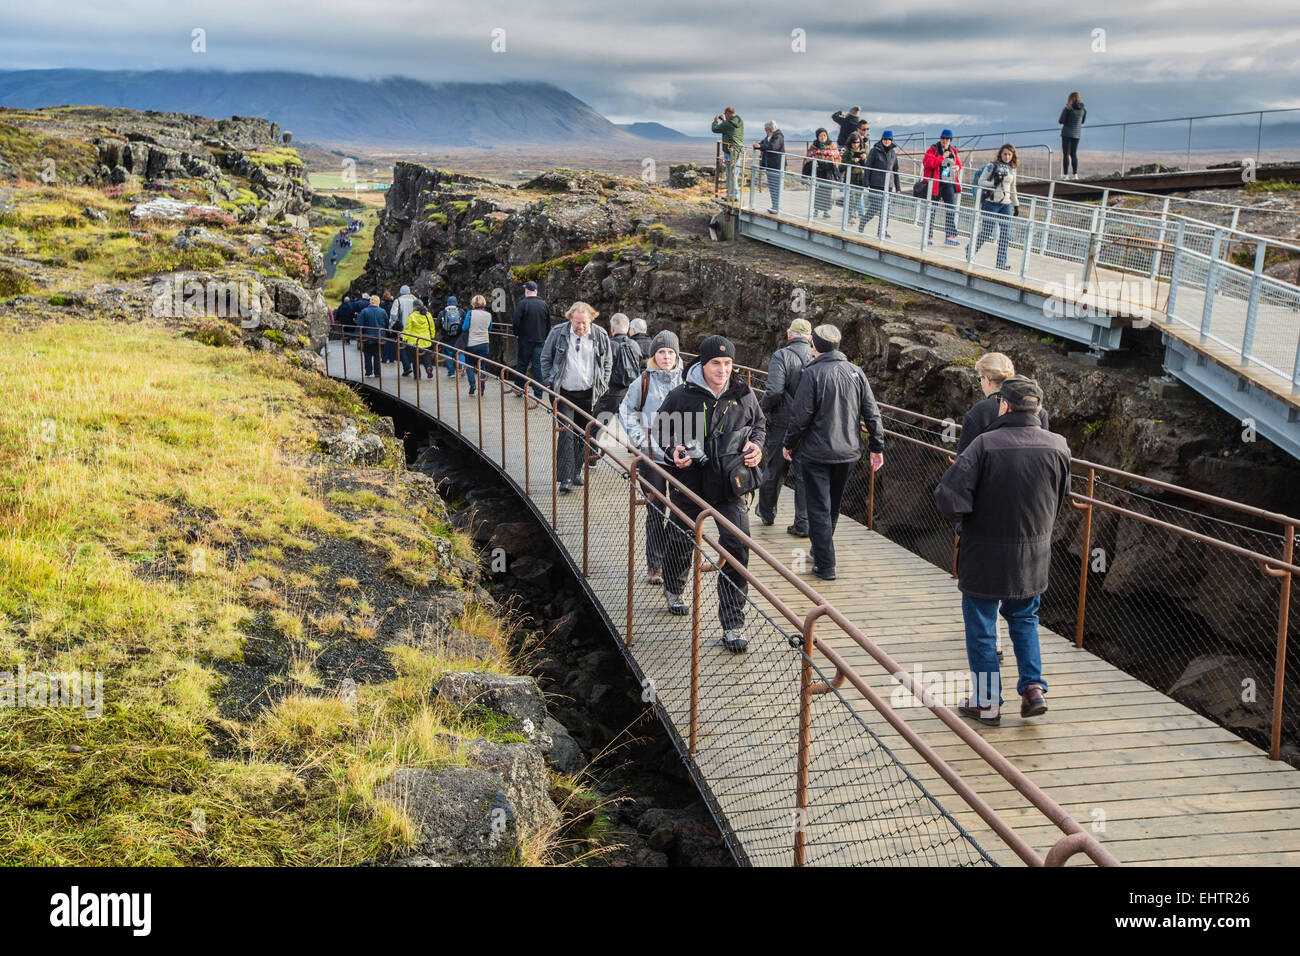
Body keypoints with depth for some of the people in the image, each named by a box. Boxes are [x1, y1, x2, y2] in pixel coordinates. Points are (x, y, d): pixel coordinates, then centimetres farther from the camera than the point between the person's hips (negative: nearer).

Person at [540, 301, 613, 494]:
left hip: (588, 395, 2)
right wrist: (549, 384, 1)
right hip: (564, 393, -2)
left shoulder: (600, 336, 0)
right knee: (566, 433, -11)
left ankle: (576, 471, 26)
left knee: (582, 435, 10)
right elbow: (545, 358, 7)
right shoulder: (558, 333, -4)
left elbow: (608, 363, 12)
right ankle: (566, 478, -13)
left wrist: (601, 388, 6)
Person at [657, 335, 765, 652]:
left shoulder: (743, 395, 0)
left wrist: (757, 445, -1)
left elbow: (759, 424, 19)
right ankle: (673, 591, 51)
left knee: (737, 550, -10)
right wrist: (673, 453, -13)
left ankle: (733, 625, -2)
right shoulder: (681, 396, -9)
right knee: (680, 542, 18)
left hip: (730, 487, 1)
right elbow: (659, 430, 5)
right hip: (689, 486, -1)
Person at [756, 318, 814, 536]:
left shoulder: (781, 356, -11)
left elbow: (774, 391, -21)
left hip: (782, 425, -2)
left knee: (774, 471, 15)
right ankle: (803, 524, 6)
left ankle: (766, 513, 33)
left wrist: (760, 409, -5)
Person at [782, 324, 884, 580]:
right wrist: (877, 447, 10)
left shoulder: (813, 374, -13)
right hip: (848, 453, 5)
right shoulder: (856, 372, 2)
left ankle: (825, 565, -2)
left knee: (819, 508, 0)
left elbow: (800, 416, -14)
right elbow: (872, 414, 3)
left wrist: (789, 444, 1)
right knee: (833, 506, 20)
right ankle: (821, 549, 37)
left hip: (816, 454, -5)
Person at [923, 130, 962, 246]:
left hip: (949, 184, 4)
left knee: (952, 208, -4)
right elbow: (927, 162, -19)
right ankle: (928, 236, 10)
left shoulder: (953, 151, 13)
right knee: (933, 210, 1)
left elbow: (958, 162, 29)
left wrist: (958, 167, 4)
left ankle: (950, 236, -4)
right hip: (936, 183, -4)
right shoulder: (933, 150, -3)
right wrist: (942, 157, -18)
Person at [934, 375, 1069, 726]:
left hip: (985, 556, -4)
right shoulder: (1058, 446, -6)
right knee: (1024, 619, 24)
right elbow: (1061, 499, 8)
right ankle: (1033, 687, 14)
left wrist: (963, 516, -4)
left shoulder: (985, 444, -20)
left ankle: (987, 702, 17)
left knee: (981, 628, 10)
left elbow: (948, 497, -24)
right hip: (1034, 556, 4)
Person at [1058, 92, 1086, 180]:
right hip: (1077, 133, 5)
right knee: (1074, 154, 13)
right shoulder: (1083, 109, 4)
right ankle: (1075, 174, 10)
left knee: (1066, 154, -4)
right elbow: (1082, 121, 16)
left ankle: (1065, 175, -9)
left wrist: (1059, 118, 10)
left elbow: (1061, 121, -10)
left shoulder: (1068, 109, -11)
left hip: (1067, 133, -5)